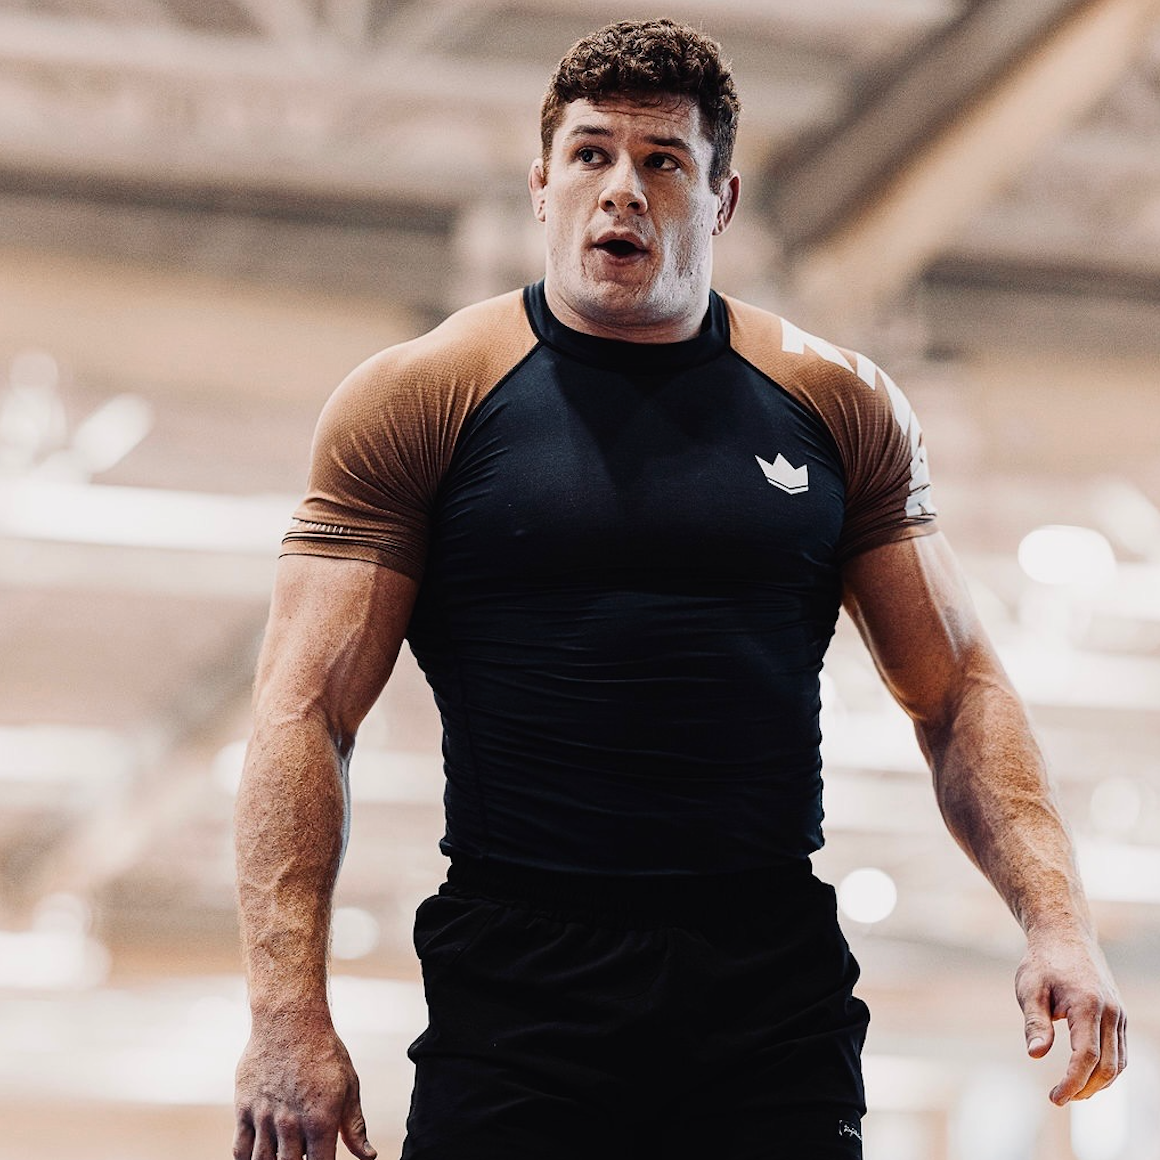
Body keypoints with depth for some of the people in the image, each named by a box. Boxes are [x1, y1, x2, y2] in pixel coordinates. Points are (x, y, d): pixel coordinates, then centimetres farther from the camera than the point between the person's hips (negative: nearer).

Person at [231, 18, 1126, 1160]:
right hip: (514, 991, -2)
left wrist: (1056, 917, -3)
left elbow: (959, 693, 13)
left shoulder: (840, 403, 10)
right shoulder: (417, 398, 3)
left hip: (777, 987, 2)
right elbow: (304, 710, -2)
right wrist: (288, 1010, -13)